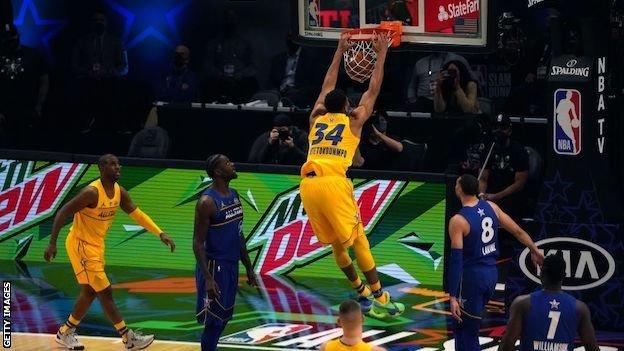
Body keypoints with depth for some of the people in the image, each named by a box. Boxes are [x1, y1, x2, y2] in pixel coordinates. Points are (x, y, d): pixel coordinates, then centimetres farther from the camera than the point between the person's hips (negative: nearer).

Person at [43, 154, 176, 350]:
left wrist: (160, 233, -3)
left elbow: (137, 214, 7)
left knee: (90, 292, 17)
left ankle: (65, 332, 31)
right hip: (81, 245, -9)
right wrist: (52, 244, -25)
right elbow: (62, 213, -23)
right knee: (105, 292, -7)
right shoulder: (92, 193, -25)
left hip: (96, 246, 9)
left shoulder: (119, 192, 0)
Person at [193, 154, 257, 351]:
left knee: (224, 317, 14)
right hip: (215, 267, -8)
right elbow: (198, 242, -18)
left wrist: (249, 268, 18)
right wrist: (207, 278, -25)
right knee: (213, 319, -5)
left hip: (231, 265, 8)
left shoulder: (234, 195, 9)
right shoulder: (207, 201, -17)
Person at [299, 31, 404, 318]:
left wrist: (340, 51, 47)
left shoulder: (317, 118, 25)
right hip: (332, 183, -5)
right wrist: (381, 54, 28)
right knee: (358, 241, 3)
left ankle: (362, 293, 26)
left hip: (308, 184, 5)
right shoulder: (353, 120, 13)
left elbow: (327, 86, 39)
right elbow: (373, 89, 20)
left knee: (336, 243, 18)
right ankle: (379, 299, 2)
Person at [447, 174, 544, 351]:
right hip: (491, 273, 7)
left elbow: (456, 260, -20)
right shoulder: (491, 207, 2)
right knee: (462, 326, 23)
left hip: (471, 277, -7)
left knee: (466, 331, 2)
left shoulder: (458, 221, -18)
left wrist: (453, 297, -19)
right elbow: (518, 231, 10)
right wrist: (534, 250, 28)